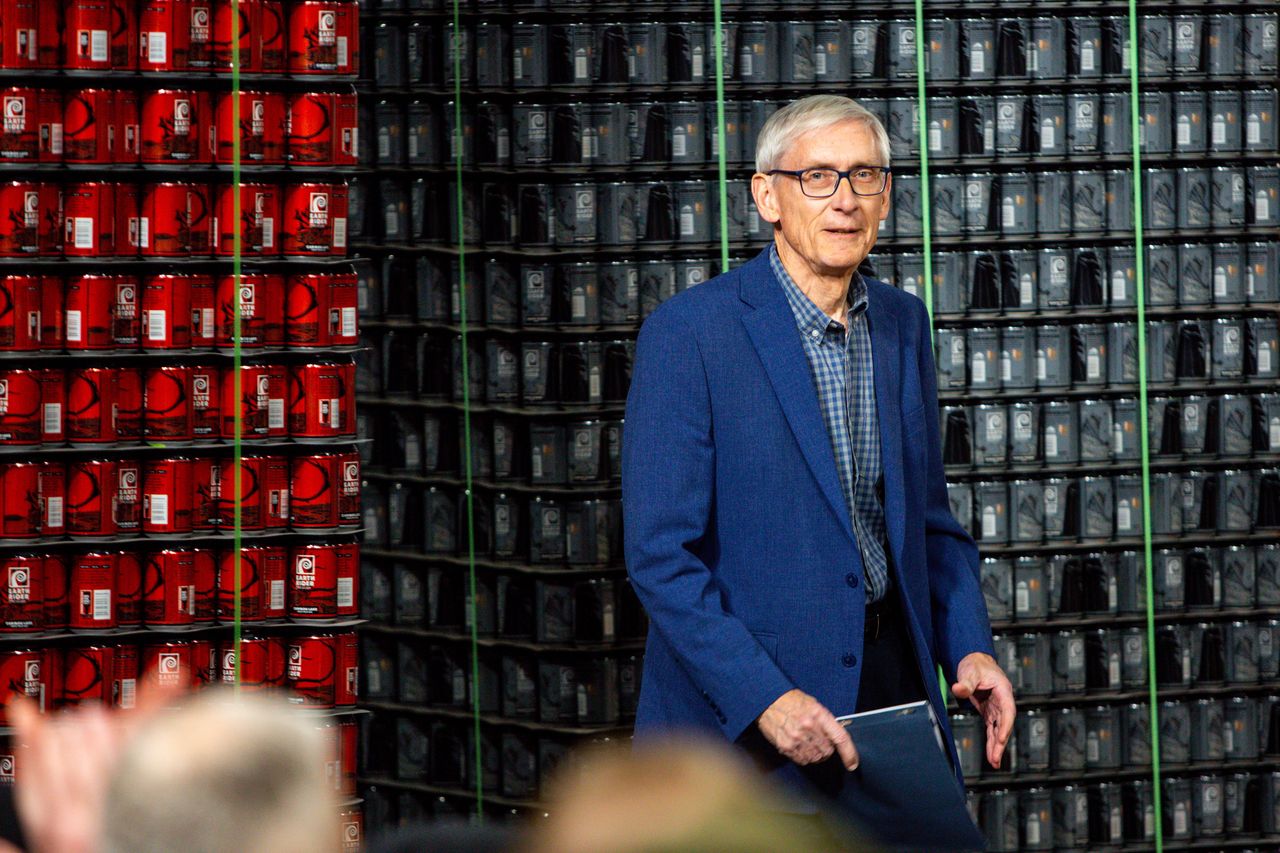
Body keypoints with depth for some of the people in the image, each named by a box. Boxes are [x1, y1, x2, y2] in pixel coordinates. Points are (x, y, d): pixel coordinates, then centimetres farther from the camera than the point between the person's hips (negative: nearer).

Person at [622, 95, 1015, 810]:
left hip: (891, 673, 6)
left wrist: (969, 645, 1)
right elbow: (661, 556, -15)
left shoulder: (902, 324, 10)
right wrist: (764, 698, -23)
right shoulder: (687, 334, -11)